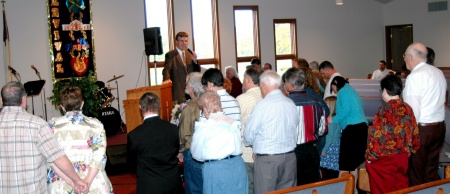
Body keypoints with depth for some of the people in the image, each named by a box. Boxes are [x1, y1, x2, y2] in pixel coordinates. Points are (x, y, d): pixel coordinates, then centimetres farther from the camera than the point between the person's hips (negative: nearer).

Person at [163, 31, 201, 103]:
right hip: (178, 90, -5)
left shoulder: (190, 54, 16)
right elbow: (166, 69, -8)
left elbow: (197, 71, 15)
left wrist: (195, 60, -3)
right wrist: (167, 79, -28)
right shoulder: (170, 55, 1)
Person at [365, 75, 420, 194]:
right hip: (403, 157, 6)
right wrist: (409, 151, 19)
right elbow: (414, 134, 7)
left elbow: (377, 136, -17)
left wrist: (370, 157, -8)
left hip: (385, 160, -6)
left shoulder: (385, 109, -17)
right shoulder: (407, 109, 0)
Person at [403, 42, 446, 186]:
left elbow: (413, 110, -19)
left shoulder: (414, 76, -15)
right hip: (440, 126, 8)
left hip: (421, 129, -8)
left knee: (416, 175, 3)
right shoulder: (438, 72, 10)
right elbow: (441, 100, 13)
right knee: (431, 171, 16)